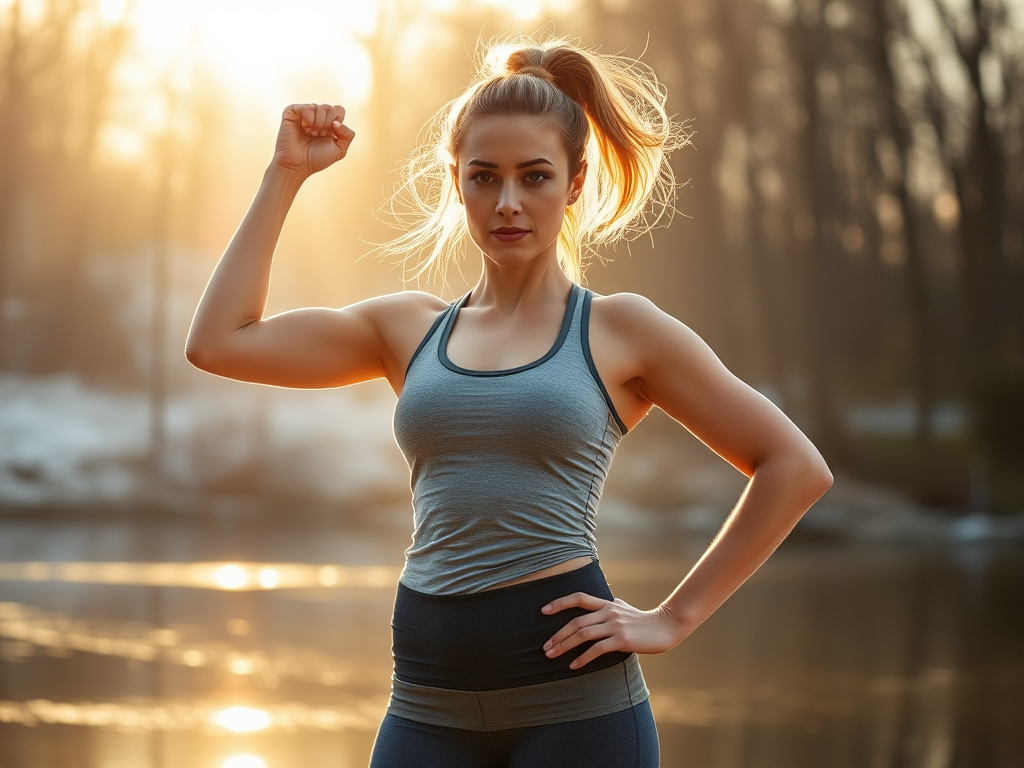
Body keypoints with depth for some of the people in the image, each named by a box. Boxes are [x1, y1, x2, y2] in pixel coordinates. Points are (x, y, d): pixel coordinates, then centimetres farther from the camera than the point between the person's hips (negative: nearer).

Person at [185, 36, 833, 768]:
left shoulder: (617, 330, 3)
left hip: (572, 689, -3)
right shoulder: (409, 328, 12)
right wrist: (286, 174, 6)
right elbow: (218, 342, 3)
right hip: (430, 702, 3)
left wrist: (675, 617, -2)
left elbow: (796, 466, 2)